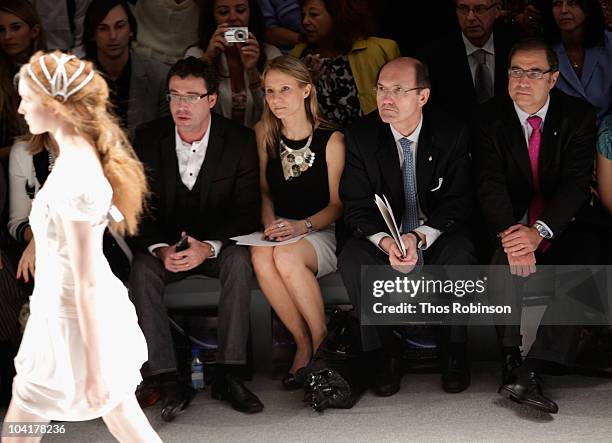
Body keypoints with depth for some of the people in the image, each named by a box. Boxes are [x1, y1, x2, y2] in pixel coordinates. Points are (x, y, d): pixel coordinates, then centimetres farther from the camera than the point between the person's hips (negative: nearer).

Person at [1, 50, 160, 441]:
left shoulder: (75, 180, -26)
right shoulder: (81, 156, 4)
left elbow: (87, 282, -24)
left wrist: (94, 366, -20)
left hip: (74, 321, -9)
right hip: (97, 313, 9)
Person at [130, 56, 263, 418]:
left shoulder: (239, 140, -9)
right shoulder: (149, 138, -4)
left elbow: (246, 211, -12)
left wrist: (208, 247, -29)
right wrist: (162, 249, -25)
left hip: (218, 245, -1)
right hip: (165, 245, 1)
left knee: (239, 261, -33)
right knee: (142, 269, -29)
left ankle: (229, 374, -32)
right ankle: (166, 380, -34)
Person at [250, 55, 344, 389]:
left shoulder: (331, 140, -4)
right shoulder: (264, 133, 7)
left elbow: (337, 204, -1)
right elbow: (264, 190, 14)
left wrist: (303, 226, -18)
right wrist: (270, 223, -6)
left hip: (322, 233, -3)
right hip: (281, 232, 3)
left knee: (287, 256, -37)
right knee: (260, 255, -34)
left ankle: (322, 340, -18)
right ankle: (304, 342, -20)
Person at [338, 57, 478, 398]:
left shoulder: (452, 133, -8)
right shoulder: (360, 136, -6)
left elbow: (460, 201, -10)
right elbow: (356, 207, -8)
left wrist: (420, 237, -28)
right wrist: (385, 242, -30)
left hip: (438, 235, -1)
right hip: (382, 238, 1)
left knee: (460, 254, -34)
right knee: (352, 260, -30)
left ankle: (455, 352, -15)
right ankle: (384, 354, -14)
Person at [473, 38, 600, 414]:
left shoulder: (579, 116, -4)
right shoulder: (489, 119, -2)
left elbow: (576, 184, -14)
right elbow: (491, 185, -13)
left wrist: (539, 232, -31)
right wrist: (510, 233, -34)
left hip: (563, 225, 0)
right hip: (510, 223, 0)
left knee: (584, 261, -30)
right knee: (506, 261, -32)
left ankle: (531, 370, -35)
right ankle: (511, 363, -22)